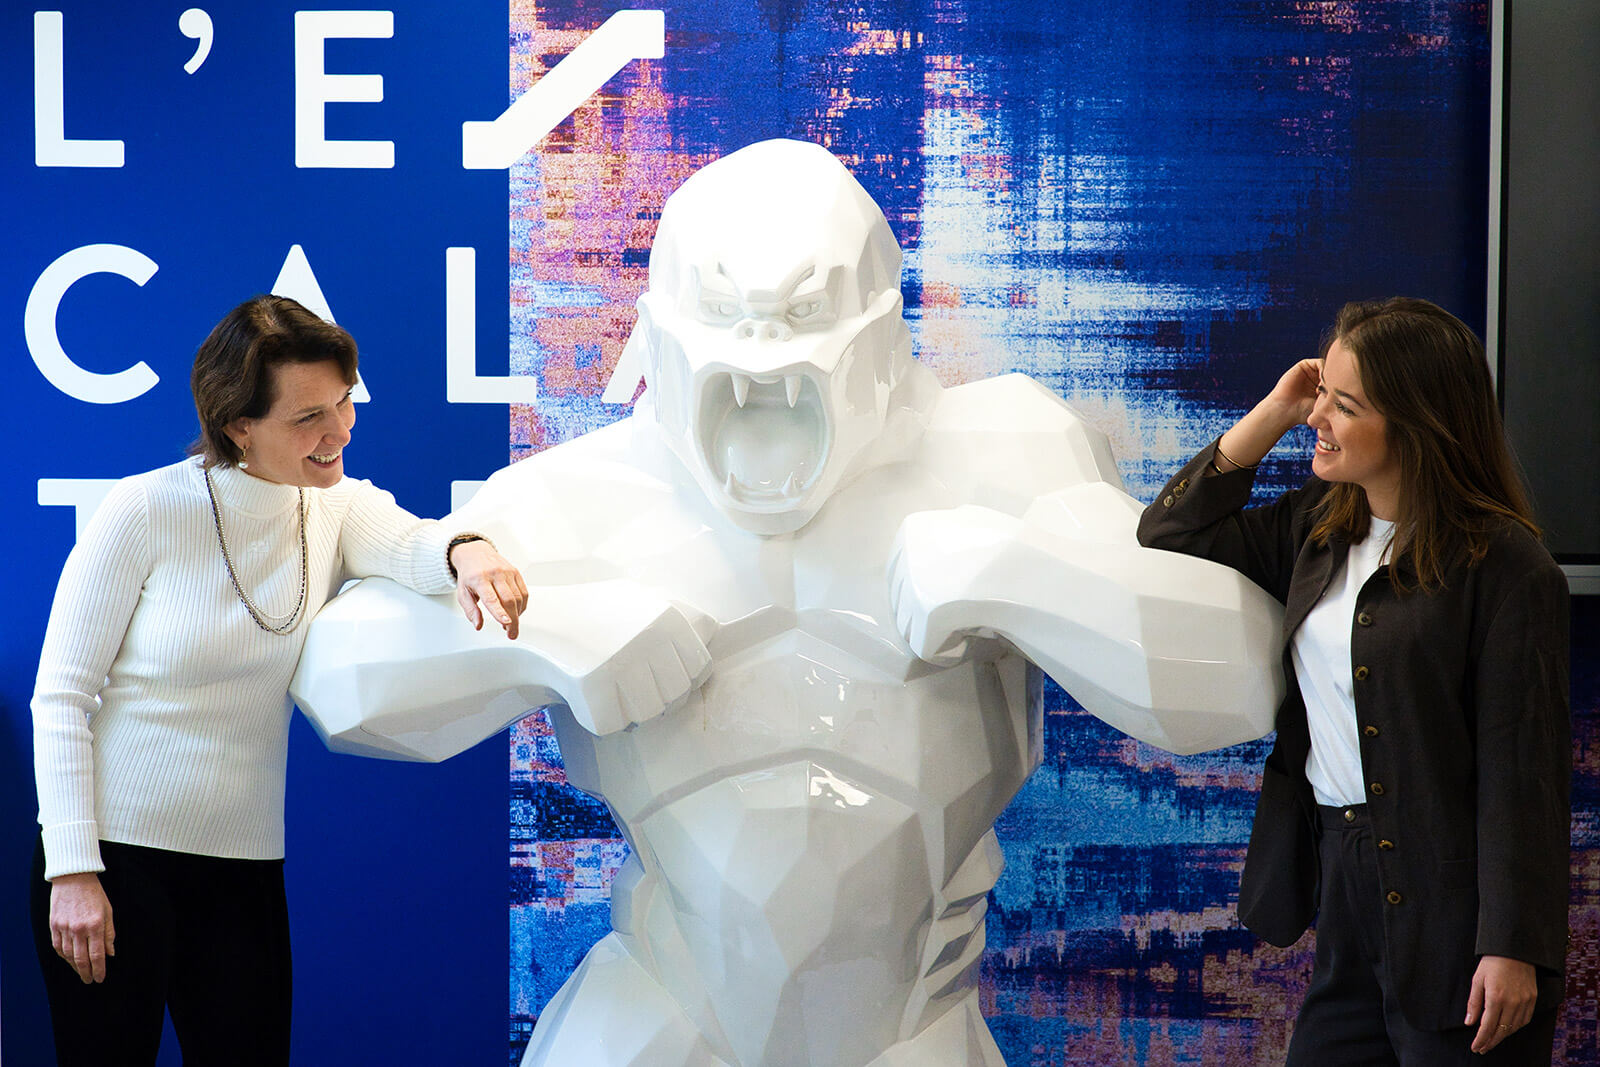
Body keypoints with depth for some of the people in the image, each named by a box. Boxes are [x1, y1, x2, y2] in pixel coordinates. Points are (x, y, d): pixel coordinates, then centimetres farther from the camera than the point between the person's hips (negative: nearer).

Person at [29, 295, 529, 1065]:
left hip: (245, 862, 4)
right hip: (113, 855, -4)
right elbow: (59, 697, -8)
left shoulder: (339, 509, 1)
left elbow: (406, 543, -22)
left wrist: (464, 551, -46)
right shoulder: (146, 511, -10)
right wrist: (72, 870, -14)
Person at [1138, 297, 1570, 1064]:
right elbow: (1169, 538, 17)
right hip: (1344, 882, 7)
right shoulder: (1318, 526, 9)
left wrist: (1513, 948, -18)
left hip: (1452, 901, -7)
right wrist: (1269, 418, 6)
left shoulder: (1503, 565, -14)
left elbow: (1522, 770, -16)